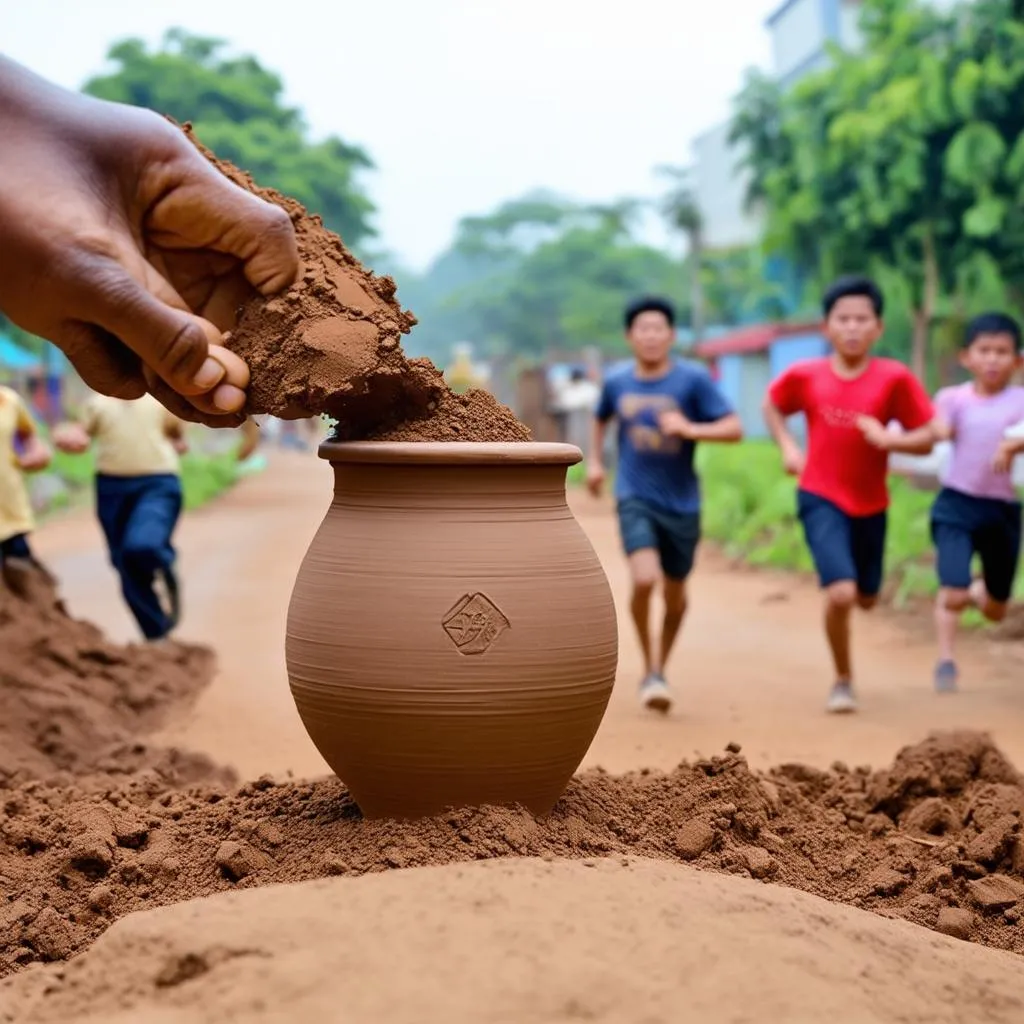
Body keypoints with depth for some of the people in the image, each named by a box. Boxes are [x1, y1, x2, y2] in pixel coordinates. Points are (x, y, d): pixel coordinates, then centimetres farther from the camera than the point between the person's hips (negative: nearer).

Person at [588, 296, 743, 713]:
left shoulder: (693, 380, -8)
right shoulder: (616, 383, 1)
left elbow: (734, 428, -13)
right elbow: (601, 420, 23)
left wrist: (689, 428, -26)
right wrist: (595, 461, 13)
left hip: (682, 503, 0)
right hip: (635, 499, 0)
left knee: (675, 595, 12)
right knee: (644, 579, -22)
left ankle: (661, 669, 37)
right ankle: (649, 670, -2)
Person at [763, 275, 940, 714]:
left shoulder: (894, 378, -11)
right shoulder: (805, 375, -8)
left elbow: (927, 439, -5)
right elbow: (772, 405, 14)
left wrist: (891, 440, -24)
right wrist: (787, 447, 0)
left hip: (870, 504, 2)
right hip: (821, 499, -2)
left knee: (866, 598, 16)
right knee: (840, 593, -18)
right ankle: (843, 680, 5)